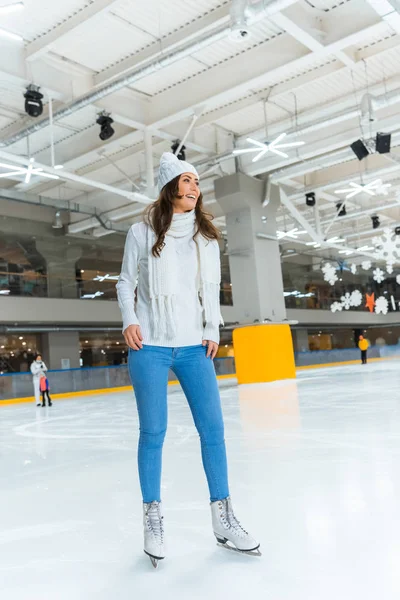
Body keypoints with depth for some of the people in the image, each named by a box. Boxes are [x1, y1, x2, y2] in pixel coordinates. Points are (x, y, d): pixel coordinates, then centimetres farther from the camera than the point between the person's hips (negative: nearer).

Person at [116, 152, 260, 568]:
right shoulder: (143, 232, 3)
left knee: (213, 428, 0)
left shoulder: (206, 236, 10)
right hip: (150, 346, -2)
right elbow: (126, 282, 7)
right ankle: (153, 519, 16)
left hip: (194, 346, 3)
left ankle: (223, 519, 14)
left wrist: (213, 330, 3)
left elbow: (211, 288, 12)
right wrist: (129, 321, -7)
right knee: (153, 432, 0)